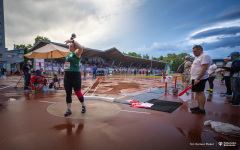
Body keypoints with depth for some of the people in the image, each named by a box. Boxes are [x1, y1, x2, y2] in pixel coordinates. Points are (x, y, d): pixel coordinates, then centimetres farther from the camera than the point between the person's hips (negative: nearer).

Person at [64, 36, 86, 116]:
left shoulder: (76, 53, -7)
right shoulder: (69, 53, 16)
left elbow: (81, 48, -31)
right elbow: (70, 45, 38)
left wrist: (72, 40, -30)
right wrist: (71, 39, 37)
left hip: (75, 75, -7)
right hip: (67, 75, 8)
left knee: (78, 92, 1)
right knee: (68, 93, 6)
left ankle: (83, 106, 23)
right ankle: (69, 110, 14)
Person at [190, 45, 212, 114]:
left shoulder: (205, 56, -12)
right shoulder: (199, 57, 20)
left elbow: (204, 68, -22)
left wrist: (198, 78, -26)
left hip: (200, 78, -10)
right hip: (195, 78, 10)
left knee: (200, 92, -8)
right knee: (198, 92, 12)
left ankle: (201, 109, -4)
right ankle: (199, 106, 20)